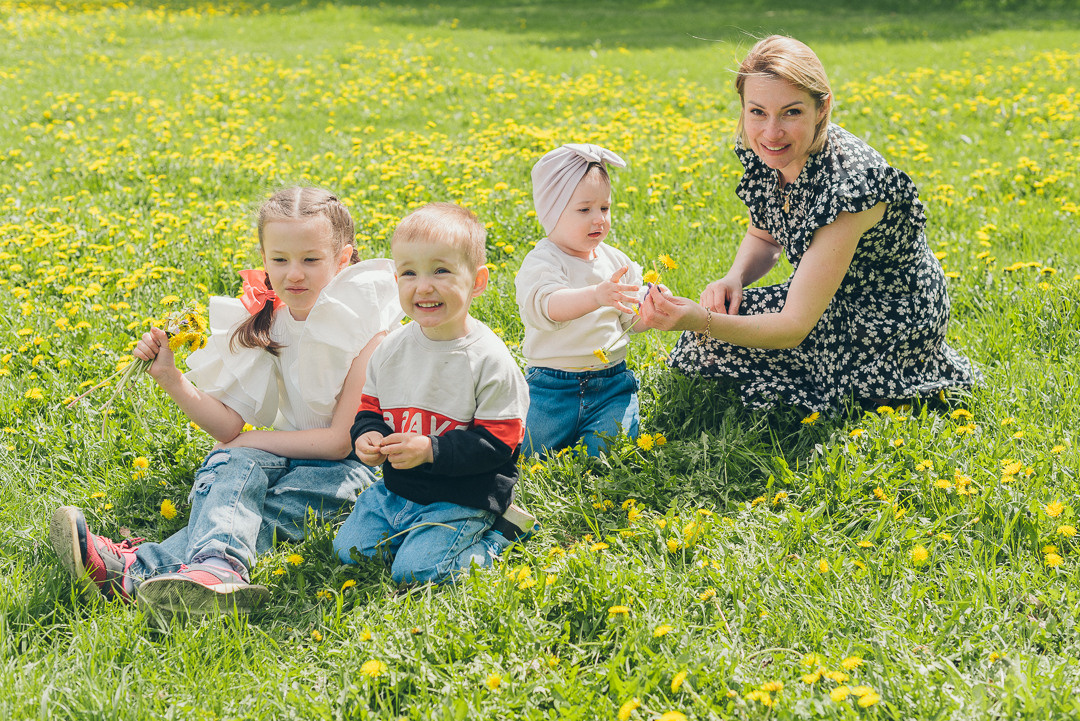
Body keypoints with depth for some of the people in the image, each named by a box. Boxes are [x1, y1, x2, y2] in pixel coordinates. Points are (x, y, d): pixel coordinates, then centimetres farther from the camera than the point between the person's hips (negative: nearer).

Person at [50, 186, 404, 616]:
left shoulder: (367, 324, -14)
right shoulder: (265, 322, 2)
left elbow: (343, 438, -17)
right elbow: (229, 425, -3)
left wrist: (252, 441, -13)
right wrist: (169, 377, -16)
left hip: (346, 465, -5)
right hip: (286, 451, 5)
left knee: (279, 507, -32)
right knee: (232, 465, -28)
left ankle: (136, 568, -51)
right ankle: (216, 568, -57)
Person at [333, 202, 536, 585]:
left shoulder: (489, 360, -18)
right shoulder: (392, 350, 0)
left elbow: (498, 444, -18)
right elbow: (371, 405, 14)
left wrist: (430, 451, -26)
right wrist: (367, 435, -10)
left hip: (462, 500, -6)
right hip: (395, 489, 6)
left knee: (414, 570, -18)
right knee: (348, 549, -2)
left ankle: (496, 536, 5)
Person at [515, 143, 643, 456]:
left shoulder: (616, 261, 10)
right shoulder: (542, 262, -10)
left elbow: (631, 317, 12)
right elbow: (546, 305, -31)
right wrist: (596, 296, -46)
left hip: (612, 383, 3)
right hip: (551, 388, -3)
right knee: (532, 454, -12)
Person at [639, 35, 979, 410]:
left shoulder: (845, 185, -34)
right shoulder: (763, 152, -11)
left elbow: (795, 327, -33)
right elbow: (764, 237, 9)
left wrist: (701, 320, -47)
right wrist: (733, 278, -14)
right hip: (836, 298, 8)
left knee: (715, 338, -16)